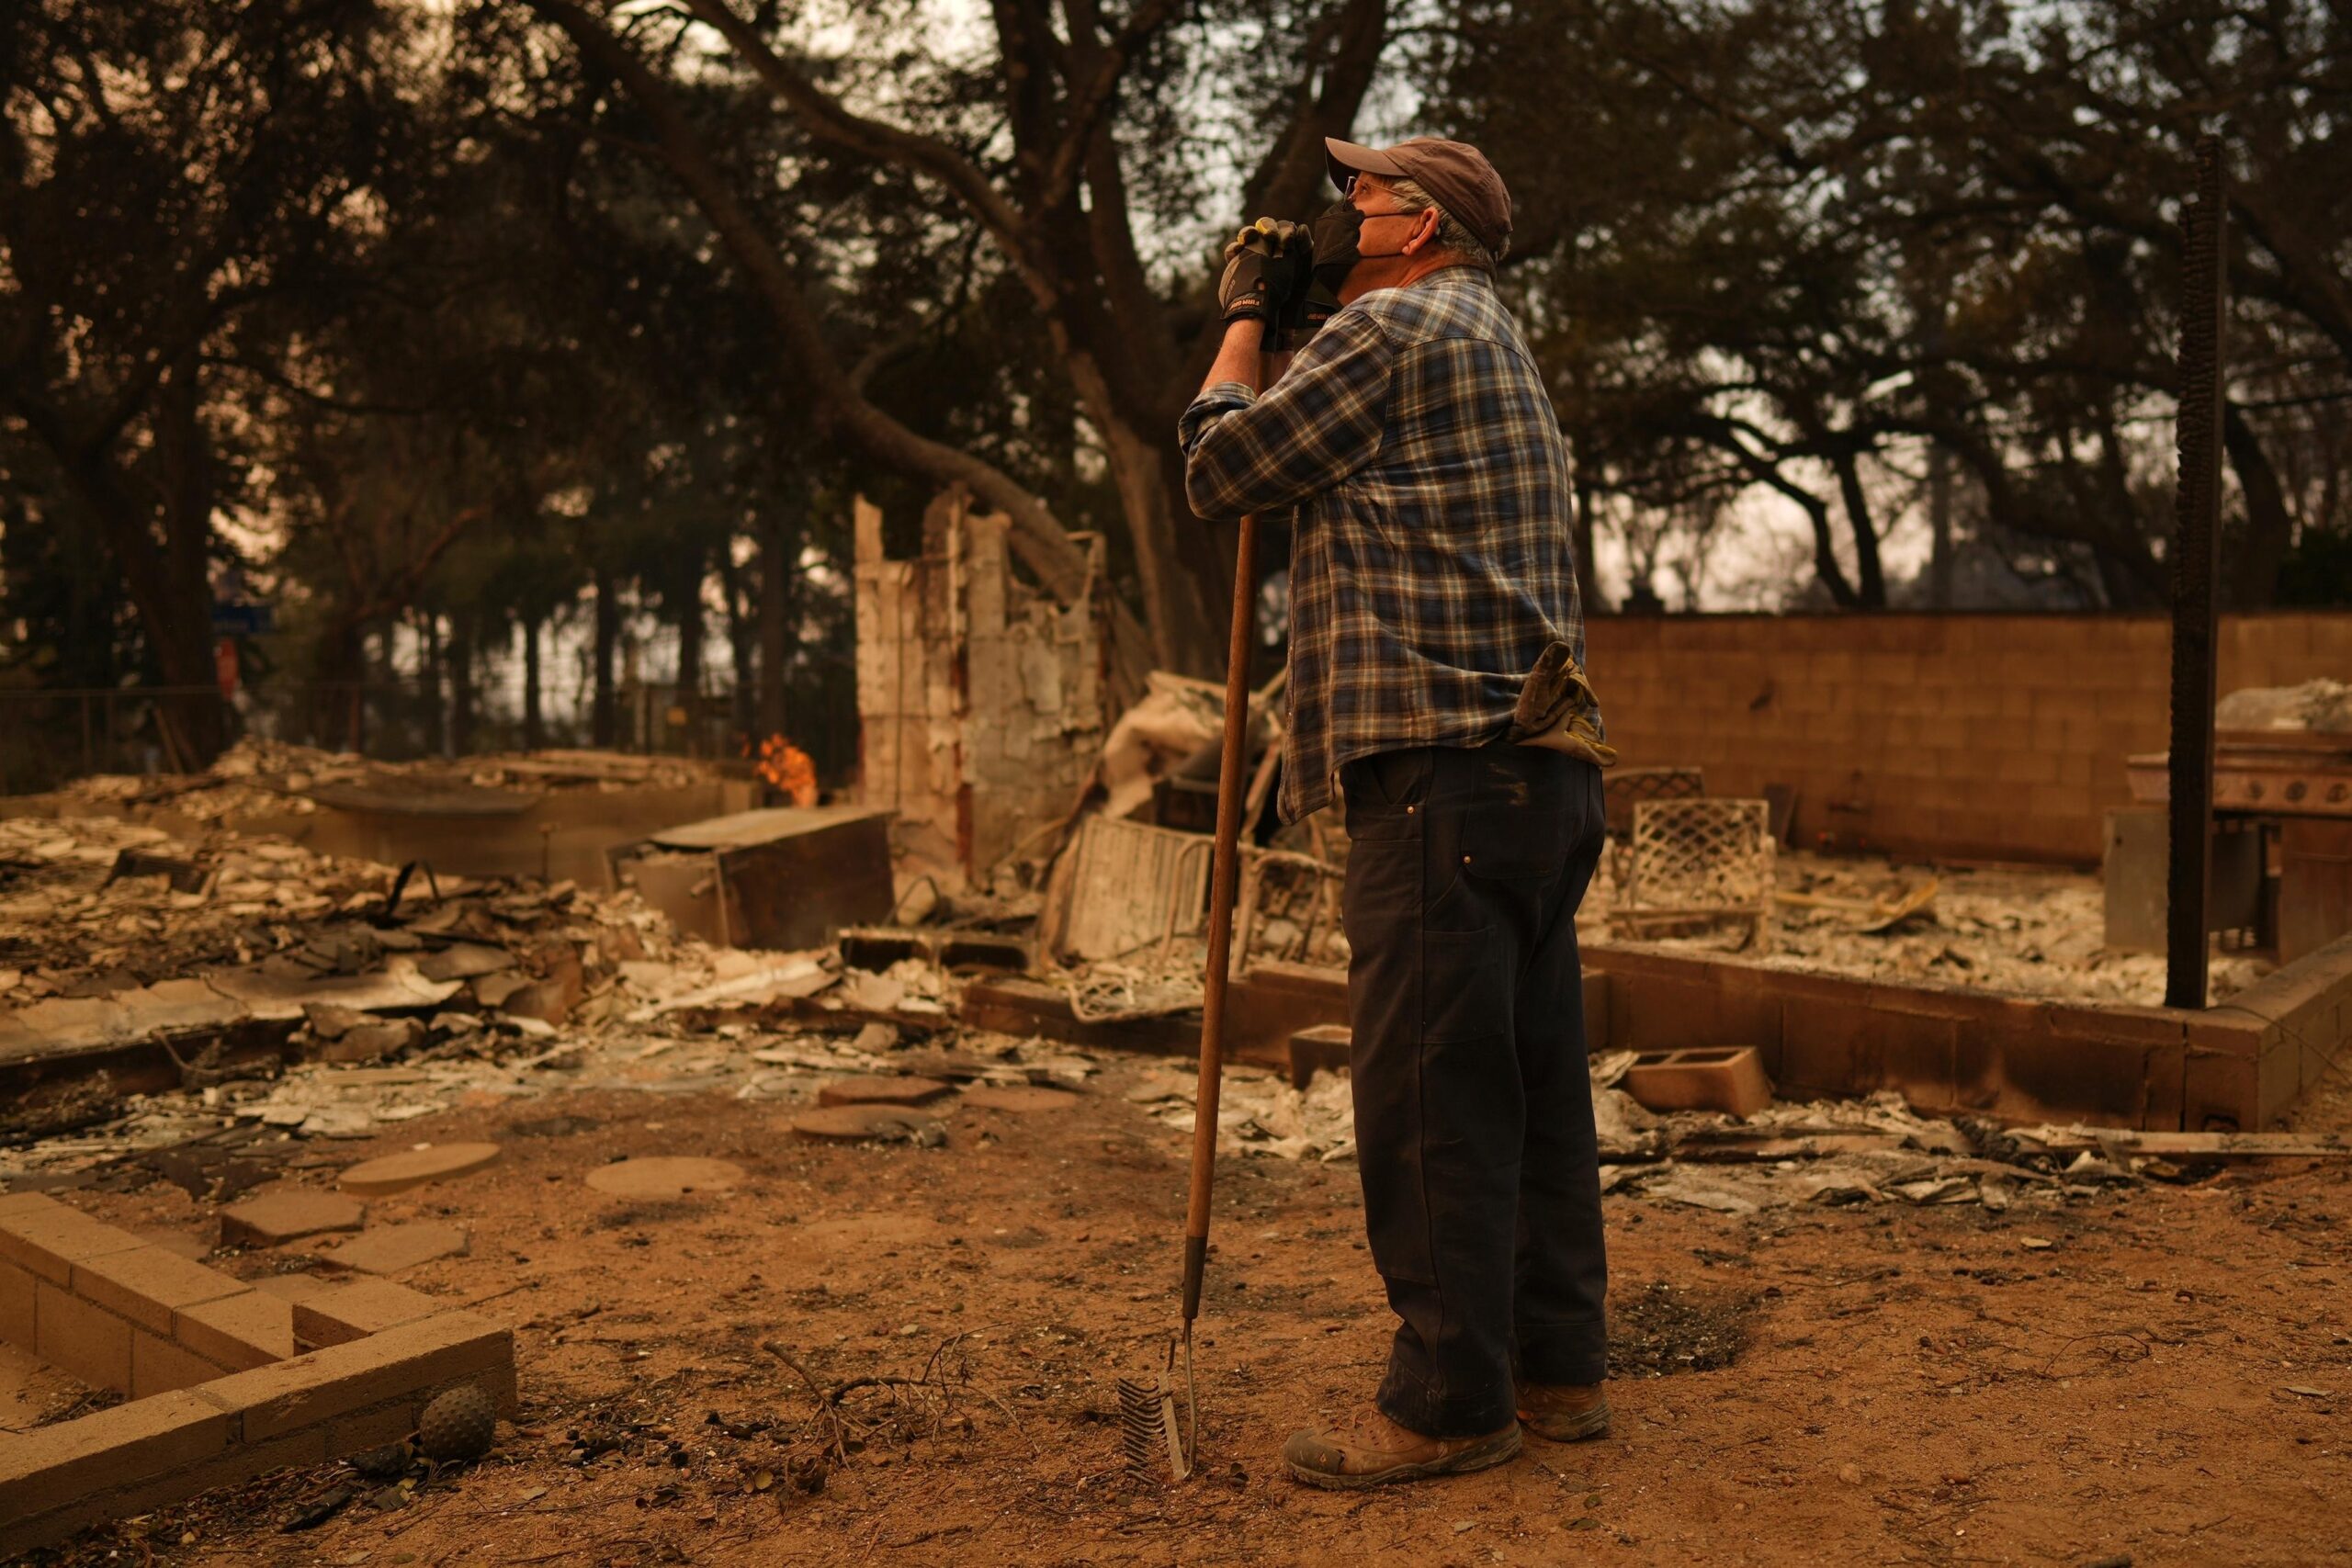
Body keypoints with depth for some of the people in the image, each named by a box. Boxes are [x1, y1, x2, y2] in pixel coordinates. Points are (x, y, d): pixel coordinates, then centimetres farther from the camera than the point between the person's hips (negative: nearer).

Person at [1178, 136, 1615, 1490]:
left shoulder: (1397, 328, -4)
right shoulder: (1502, 348, 27)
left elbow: (1221, 468, 1)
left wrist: (1246, 314, 14)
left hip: (1445, 762, -10)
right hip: (1544, 765, 10)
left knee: (1430, 1092, -6)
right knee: (1533, 1079, 12)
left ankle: (1450, 1401, 2)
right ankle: (1557, 1364, 21)